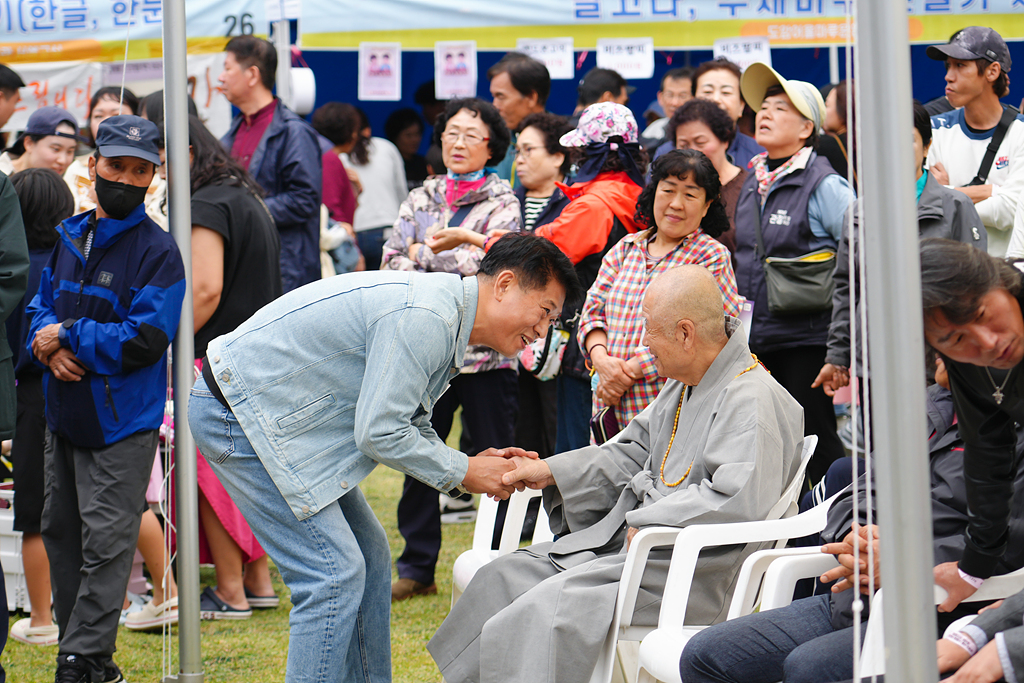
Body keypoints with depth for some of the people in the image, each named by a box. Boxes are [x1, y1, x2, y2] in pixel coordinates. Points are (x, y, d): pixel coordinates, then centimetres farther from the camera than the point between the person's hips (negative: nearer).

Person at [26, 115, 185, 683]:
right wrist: (48, 344, -8)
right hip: (65, 415, 7)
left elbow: (143, 340, -19)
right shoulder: (69, 237, 9)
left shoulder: (157, 252, -12)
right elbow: (41, 304, 15)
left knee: (105, 541, -6)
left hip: (122, 423, -7)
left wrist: (67, 337, -14)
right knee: (60, 530, 15)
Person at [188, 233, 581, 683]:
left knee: (368, 560, 13)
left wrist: (476, 464, -1)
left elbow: (408, 426, 14)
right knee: (334, 573, -14)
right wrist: (462, 473, -12)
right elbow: (379, 433, -24)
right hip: (238, 413, -11)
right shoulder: (424, 319, -24)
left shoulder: (447, 316, 9)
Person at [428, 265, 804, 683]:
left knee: (552, 606, -27)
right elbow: (632, 456, 24)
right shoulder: (683, 386, 15)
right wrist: (550, 472, 14)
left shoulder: (753, 401, -17)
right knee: (504, 578, 5)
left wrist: (645, 522, -19)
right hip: (629, 540, 10)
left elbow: (737, 499, -28)